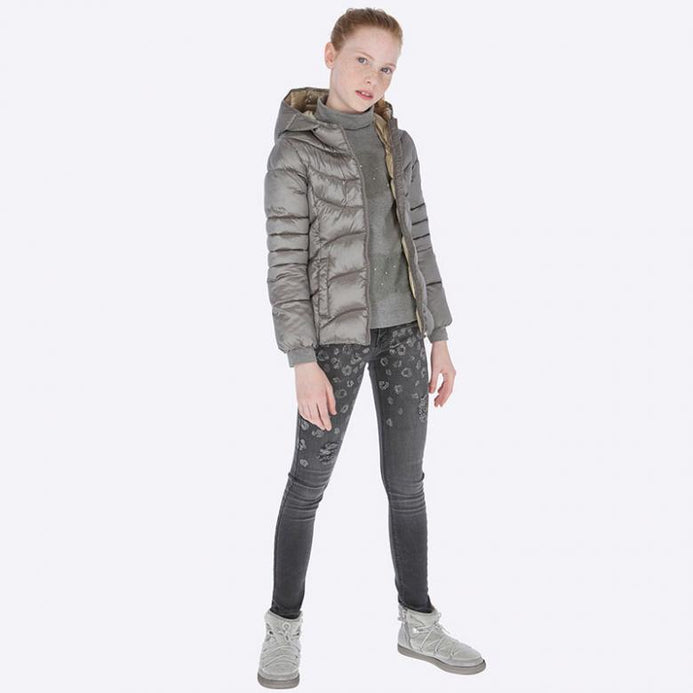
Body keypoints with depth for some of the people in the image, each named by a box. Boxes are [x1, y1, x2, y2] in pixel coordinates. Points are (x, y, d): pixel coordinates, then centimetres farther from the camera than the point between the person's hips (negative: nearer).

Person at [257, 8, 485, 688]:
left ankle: (418, 623, 23)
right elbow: (286, 261, -13)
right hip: (335, 330, -5)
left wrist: (439, 338, 8)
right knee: (310, 480, 3)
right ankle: (284, 625, 22)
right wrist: (304, 364, -18)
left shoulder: (398, 145, 9)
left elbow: (416, 242, 10)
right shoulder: (294, 149, -9)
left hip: (400, 325, 5)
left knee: (406, 479, 9)